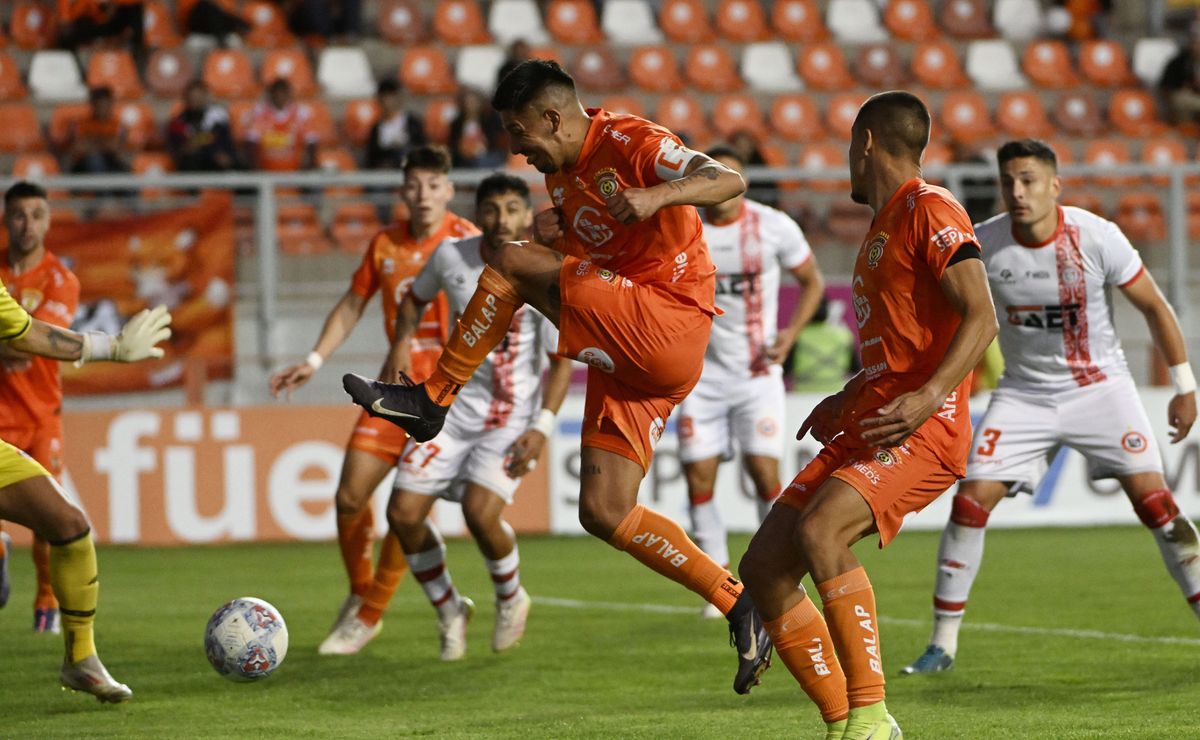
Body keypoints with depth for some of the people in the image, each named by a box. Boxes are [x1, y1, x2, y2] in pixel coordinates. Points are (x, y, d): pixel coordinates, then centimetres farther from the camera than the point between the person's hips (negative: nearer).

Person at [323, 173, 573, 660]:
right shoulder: (451, 256, -3)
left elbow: (563, 359, -9)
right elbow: (416, 296, 20)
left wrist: (543, 427, -18)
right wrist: (402, 343, 3)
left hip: (512, 417, -4)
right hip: (453, 405, 4)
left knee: (480, 511, -25)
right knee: (403, 514, -6)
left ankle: (511, 598, 8)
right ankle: (450, 612, 18)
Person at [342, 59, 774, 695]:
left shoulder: (629, 142, -11)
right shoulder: (560, 173, 17)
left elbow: (729, 181, -23)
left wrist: (656, 197, -41)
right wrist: (552, 230, 4)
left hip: (670, 325, -10)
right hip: (627, 357, 10)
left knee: (510, 263, -19)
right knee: (602, 512, 1)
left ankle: (431, 400, -9)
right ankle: (739, 606, 6)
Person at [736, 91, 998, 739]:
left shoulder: (929, 210, -7)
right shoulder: (883, 224, 23)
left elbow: (980, 316, -20)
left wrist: (927, 399, -31)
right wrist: (847, 399, 34)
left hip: (922, 431, -10)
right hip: (863, 429, 10)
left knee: (818, 530, -32)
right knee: (763, 568, -1)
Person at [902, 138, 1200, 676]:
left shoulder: (1096, 237, -16)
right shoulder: (982, 245, -12)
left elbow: (1154, 308, -5)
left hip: (1100, 385, -1)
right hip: (1025, 391, 1)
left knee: (1153, 498, -13)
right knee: (971, 500, -10)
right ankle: (943, 643, 0)